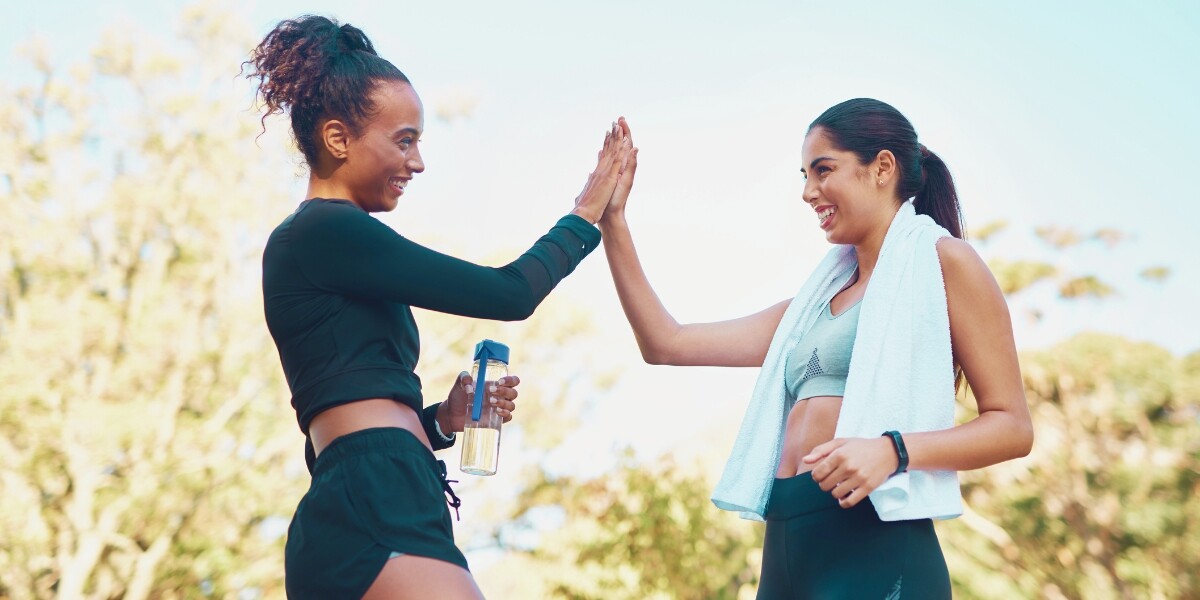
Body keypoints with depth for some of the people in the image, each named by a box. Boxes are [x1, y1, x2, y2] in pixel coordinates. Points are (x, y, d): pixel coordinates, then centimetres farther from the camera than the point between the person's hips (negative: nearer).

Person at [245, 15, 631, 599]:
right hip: (374, 517, -10)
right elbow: (509, 293, -5)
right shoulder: (324, 230, -4)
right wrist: (585, 217, 10)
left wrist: (442, 419, 12)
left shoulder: (318, 244, 24)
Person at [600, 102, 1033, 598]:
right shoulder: (818, 299, 21)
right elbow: (665, 344, 18)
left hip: (875, 547, -7)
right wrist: (611, 220, 15)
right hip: (786, 550, 7)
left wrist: (893, 451, -20)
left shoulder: (940, 261, 2)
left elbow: (1012, 426, -5)